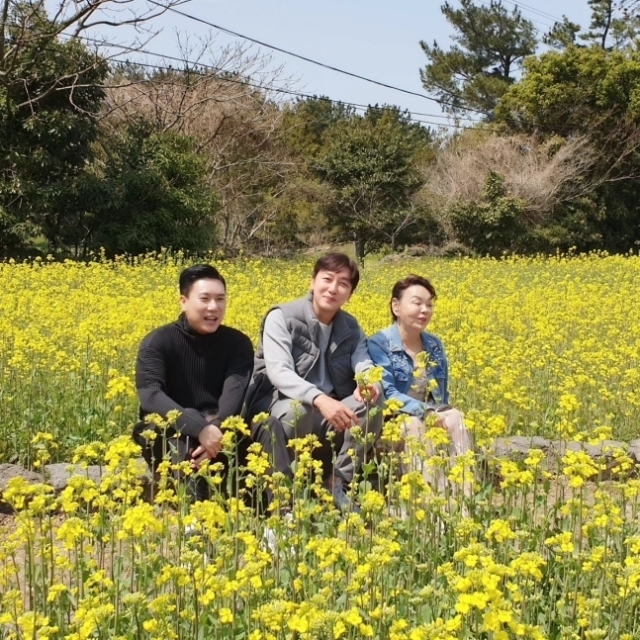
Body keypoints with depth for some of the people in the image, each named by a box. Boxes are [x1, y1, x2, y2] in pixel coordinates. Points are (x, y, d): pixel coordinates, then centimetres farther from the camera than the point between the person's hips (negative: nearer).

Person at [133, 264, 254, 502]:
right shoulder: (158, 343, -9)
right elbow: (150, 396, -25)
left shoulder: (238, 343, -1)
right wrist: (199, 428, -39)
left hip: (219, 429, 2)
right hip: (172, 429, -2)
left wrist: (216, 430, -39)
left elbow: (234, 394, -18)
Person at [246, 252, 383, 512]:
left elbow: (363, 364, -6)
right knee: (297, 410, -40)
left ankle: (338, 482, -13)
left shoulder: (351, 327, 9)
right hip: (279, 409, -5)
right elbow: (279, 372, -24)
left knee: (372, 405, -22)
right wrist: (319, 399, -41)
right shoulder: (281, 318, -10)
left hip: (330, 416, 6)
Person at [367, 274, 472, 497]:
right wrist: (424, 411, -28)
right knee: (415, 426, -36)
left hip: (431, 419, 5)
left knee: (454, 417, -25)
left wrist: (439, 415, -8)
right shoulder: (379, 344, -9)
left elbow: (442, 394, 14)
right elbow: (386, 394, -18)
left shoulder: (435, 345, 11)